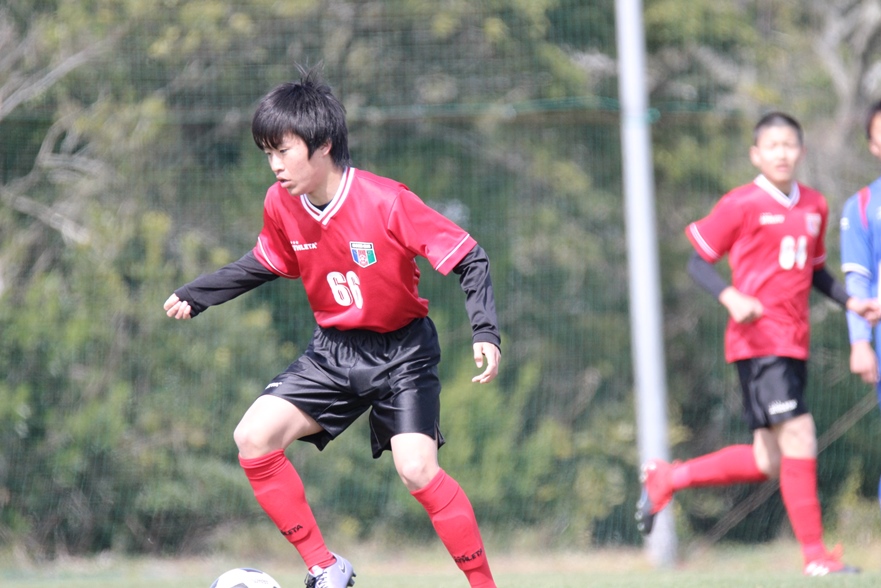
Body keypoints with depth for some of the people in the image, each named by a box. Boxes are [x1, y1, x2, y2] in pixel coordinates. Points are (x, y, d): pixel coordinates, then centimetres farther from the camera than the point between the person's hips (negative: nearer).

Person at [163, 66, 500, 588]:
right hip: (334, 350, 5)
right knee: (254, 436, -11)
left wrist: (486, 333, -31)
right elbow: (265, 265, 14)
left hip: (402, 350, -5)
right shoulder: (281, 206, -8)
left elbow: (469, 259, -20)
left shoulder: (386, 202, -24)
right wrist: (196, 296, 7)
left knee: (417, 469, -22)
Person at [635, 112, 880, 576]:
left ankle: (666, 478, 24)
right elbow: (698, 262, -3)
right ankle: (815, 555, -9)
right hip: (758, 340, -7)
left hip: (794, 344, 7)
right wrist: (731, 297, -20)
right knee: (799, 437, -14)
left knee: (769, 461, 8)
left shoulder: (814, 207, 12)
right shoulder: (742, 205, -7)